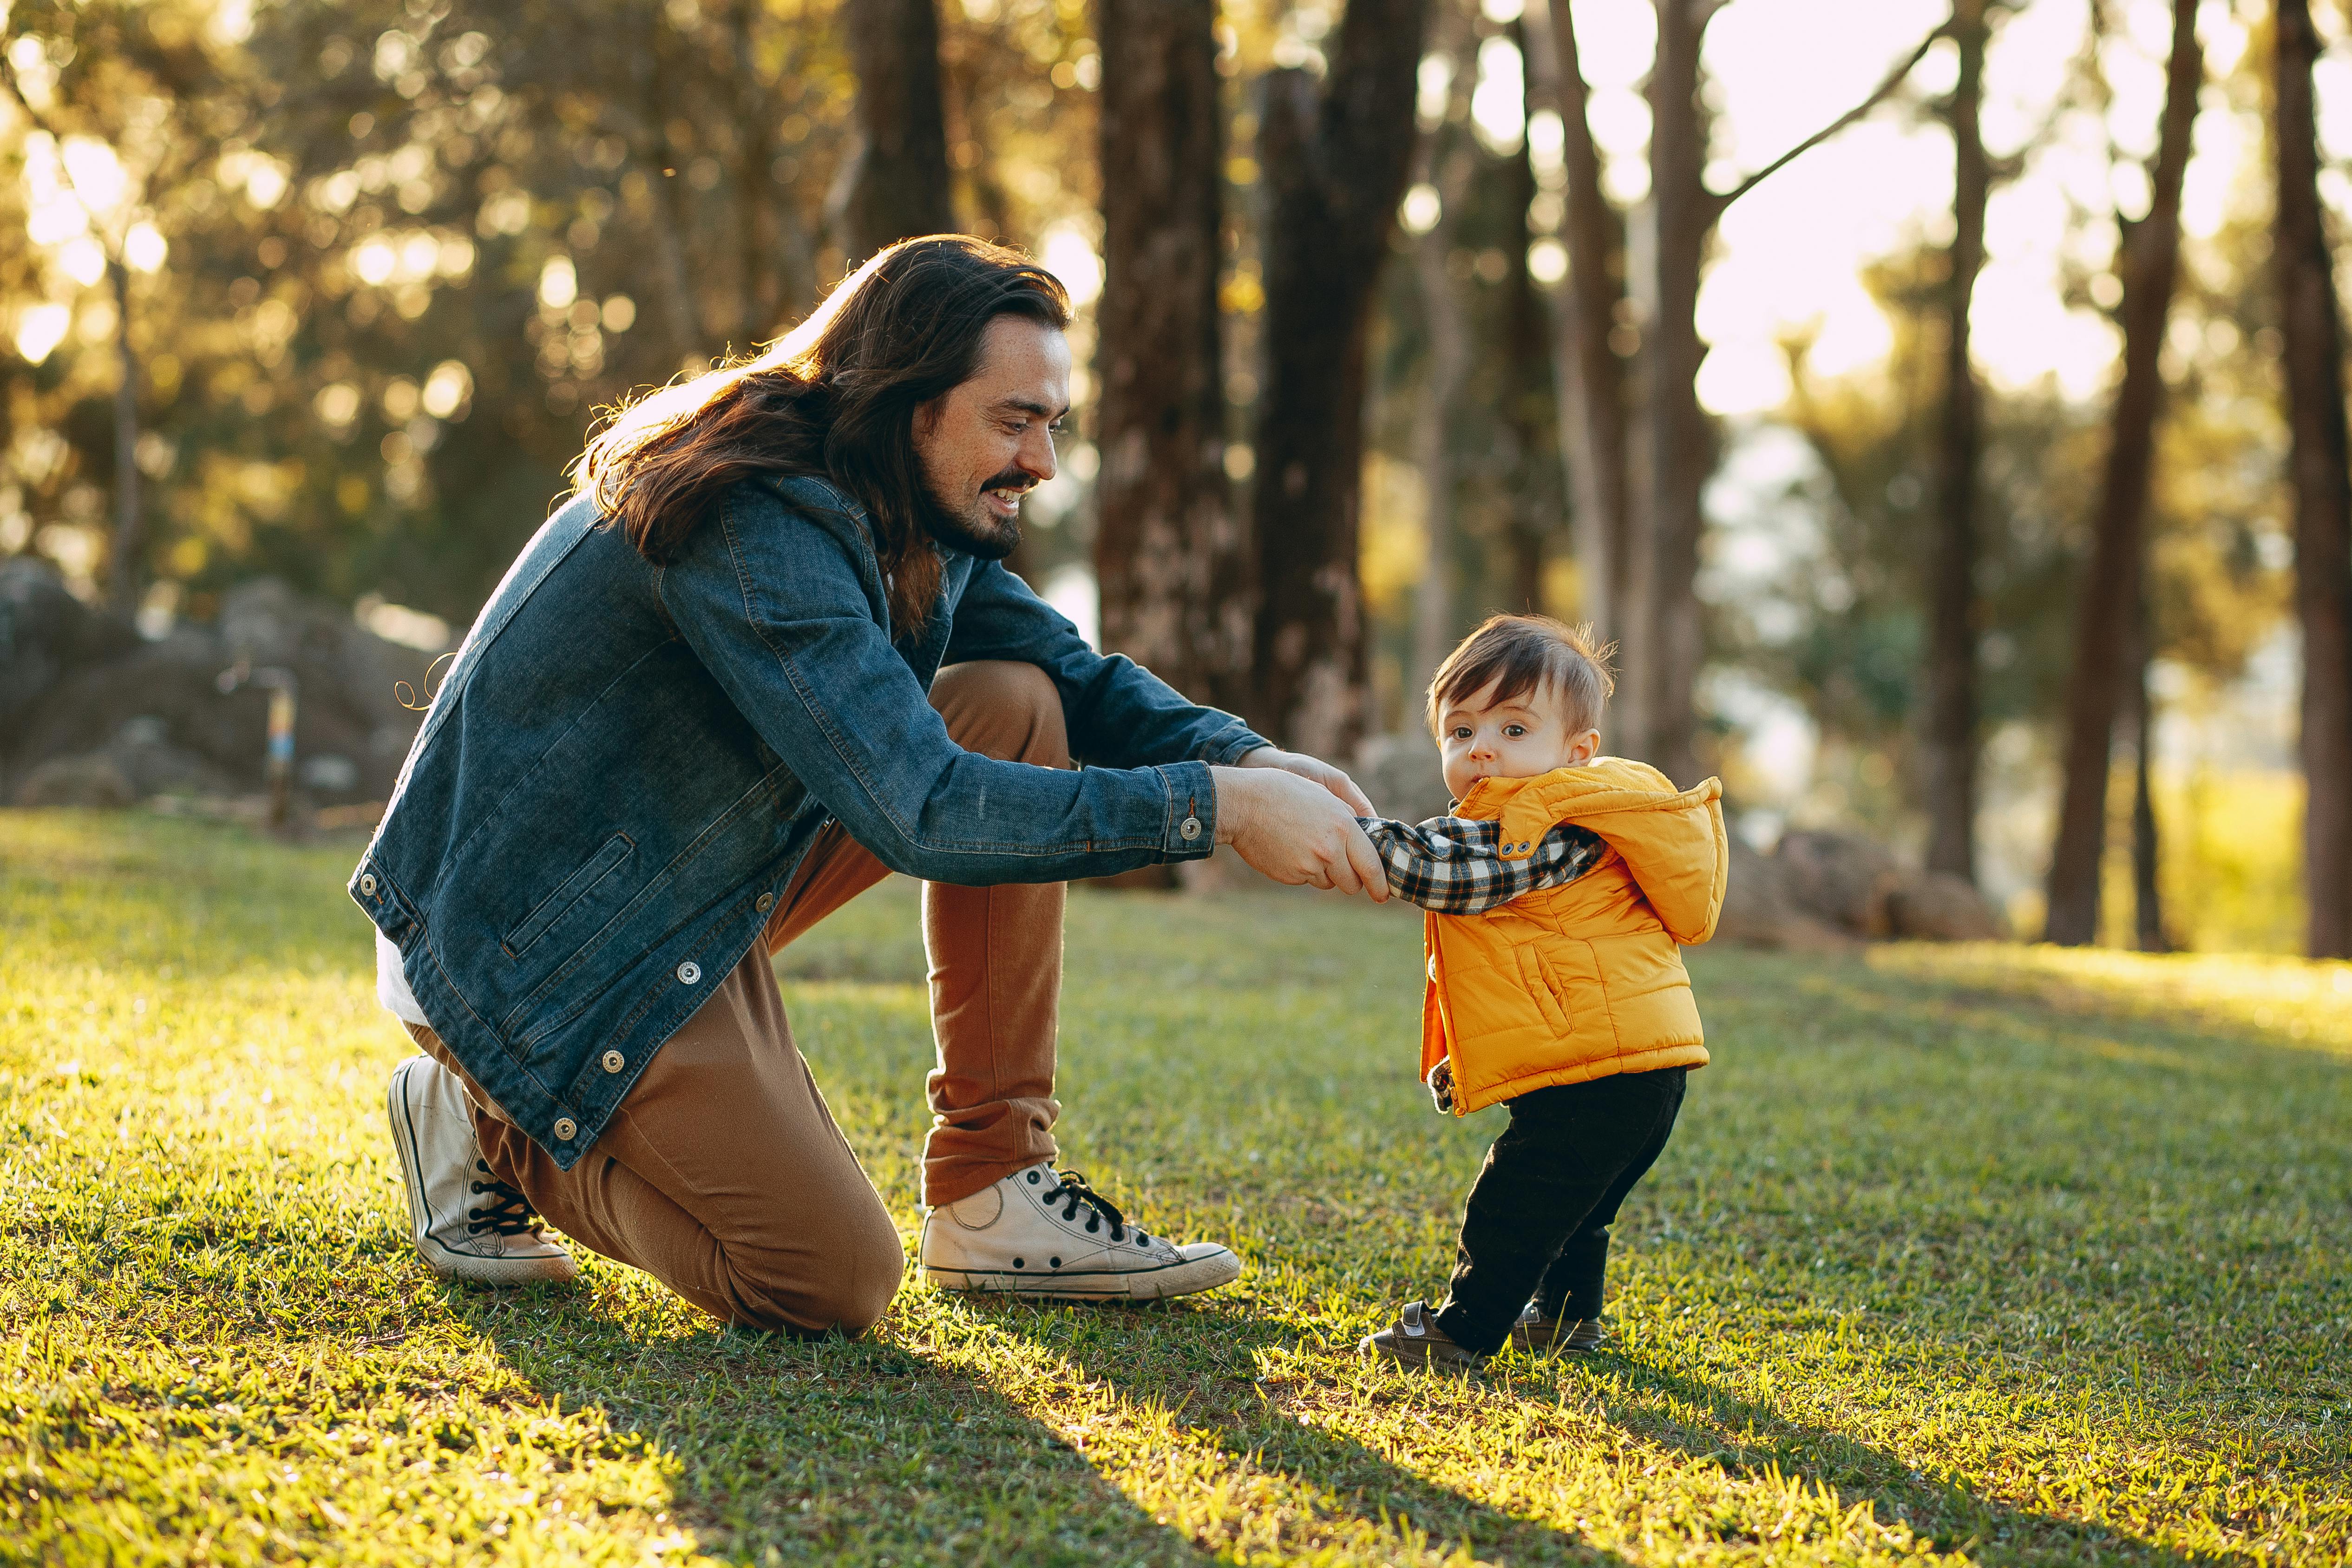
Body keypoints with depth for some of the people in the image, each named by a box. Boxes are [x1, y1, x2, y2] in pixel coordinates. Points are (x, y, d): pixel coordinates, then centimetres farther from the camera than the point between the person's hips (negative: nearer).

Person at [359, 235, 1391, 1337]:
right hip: (530, 944, -10)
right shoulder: (755, 526, -28)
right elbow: (919, 813, -34)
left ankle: (994, 1189, 1)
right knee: (836, 1286, -15)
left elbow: (1082, 678, 4)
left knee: (1013, 708, -2)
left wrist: (1254, 761, -16)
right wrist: (1220, 807, -34)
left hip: (693, 884, 10)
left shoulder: (912, 516, 2)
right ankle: (497, 1128, 6)